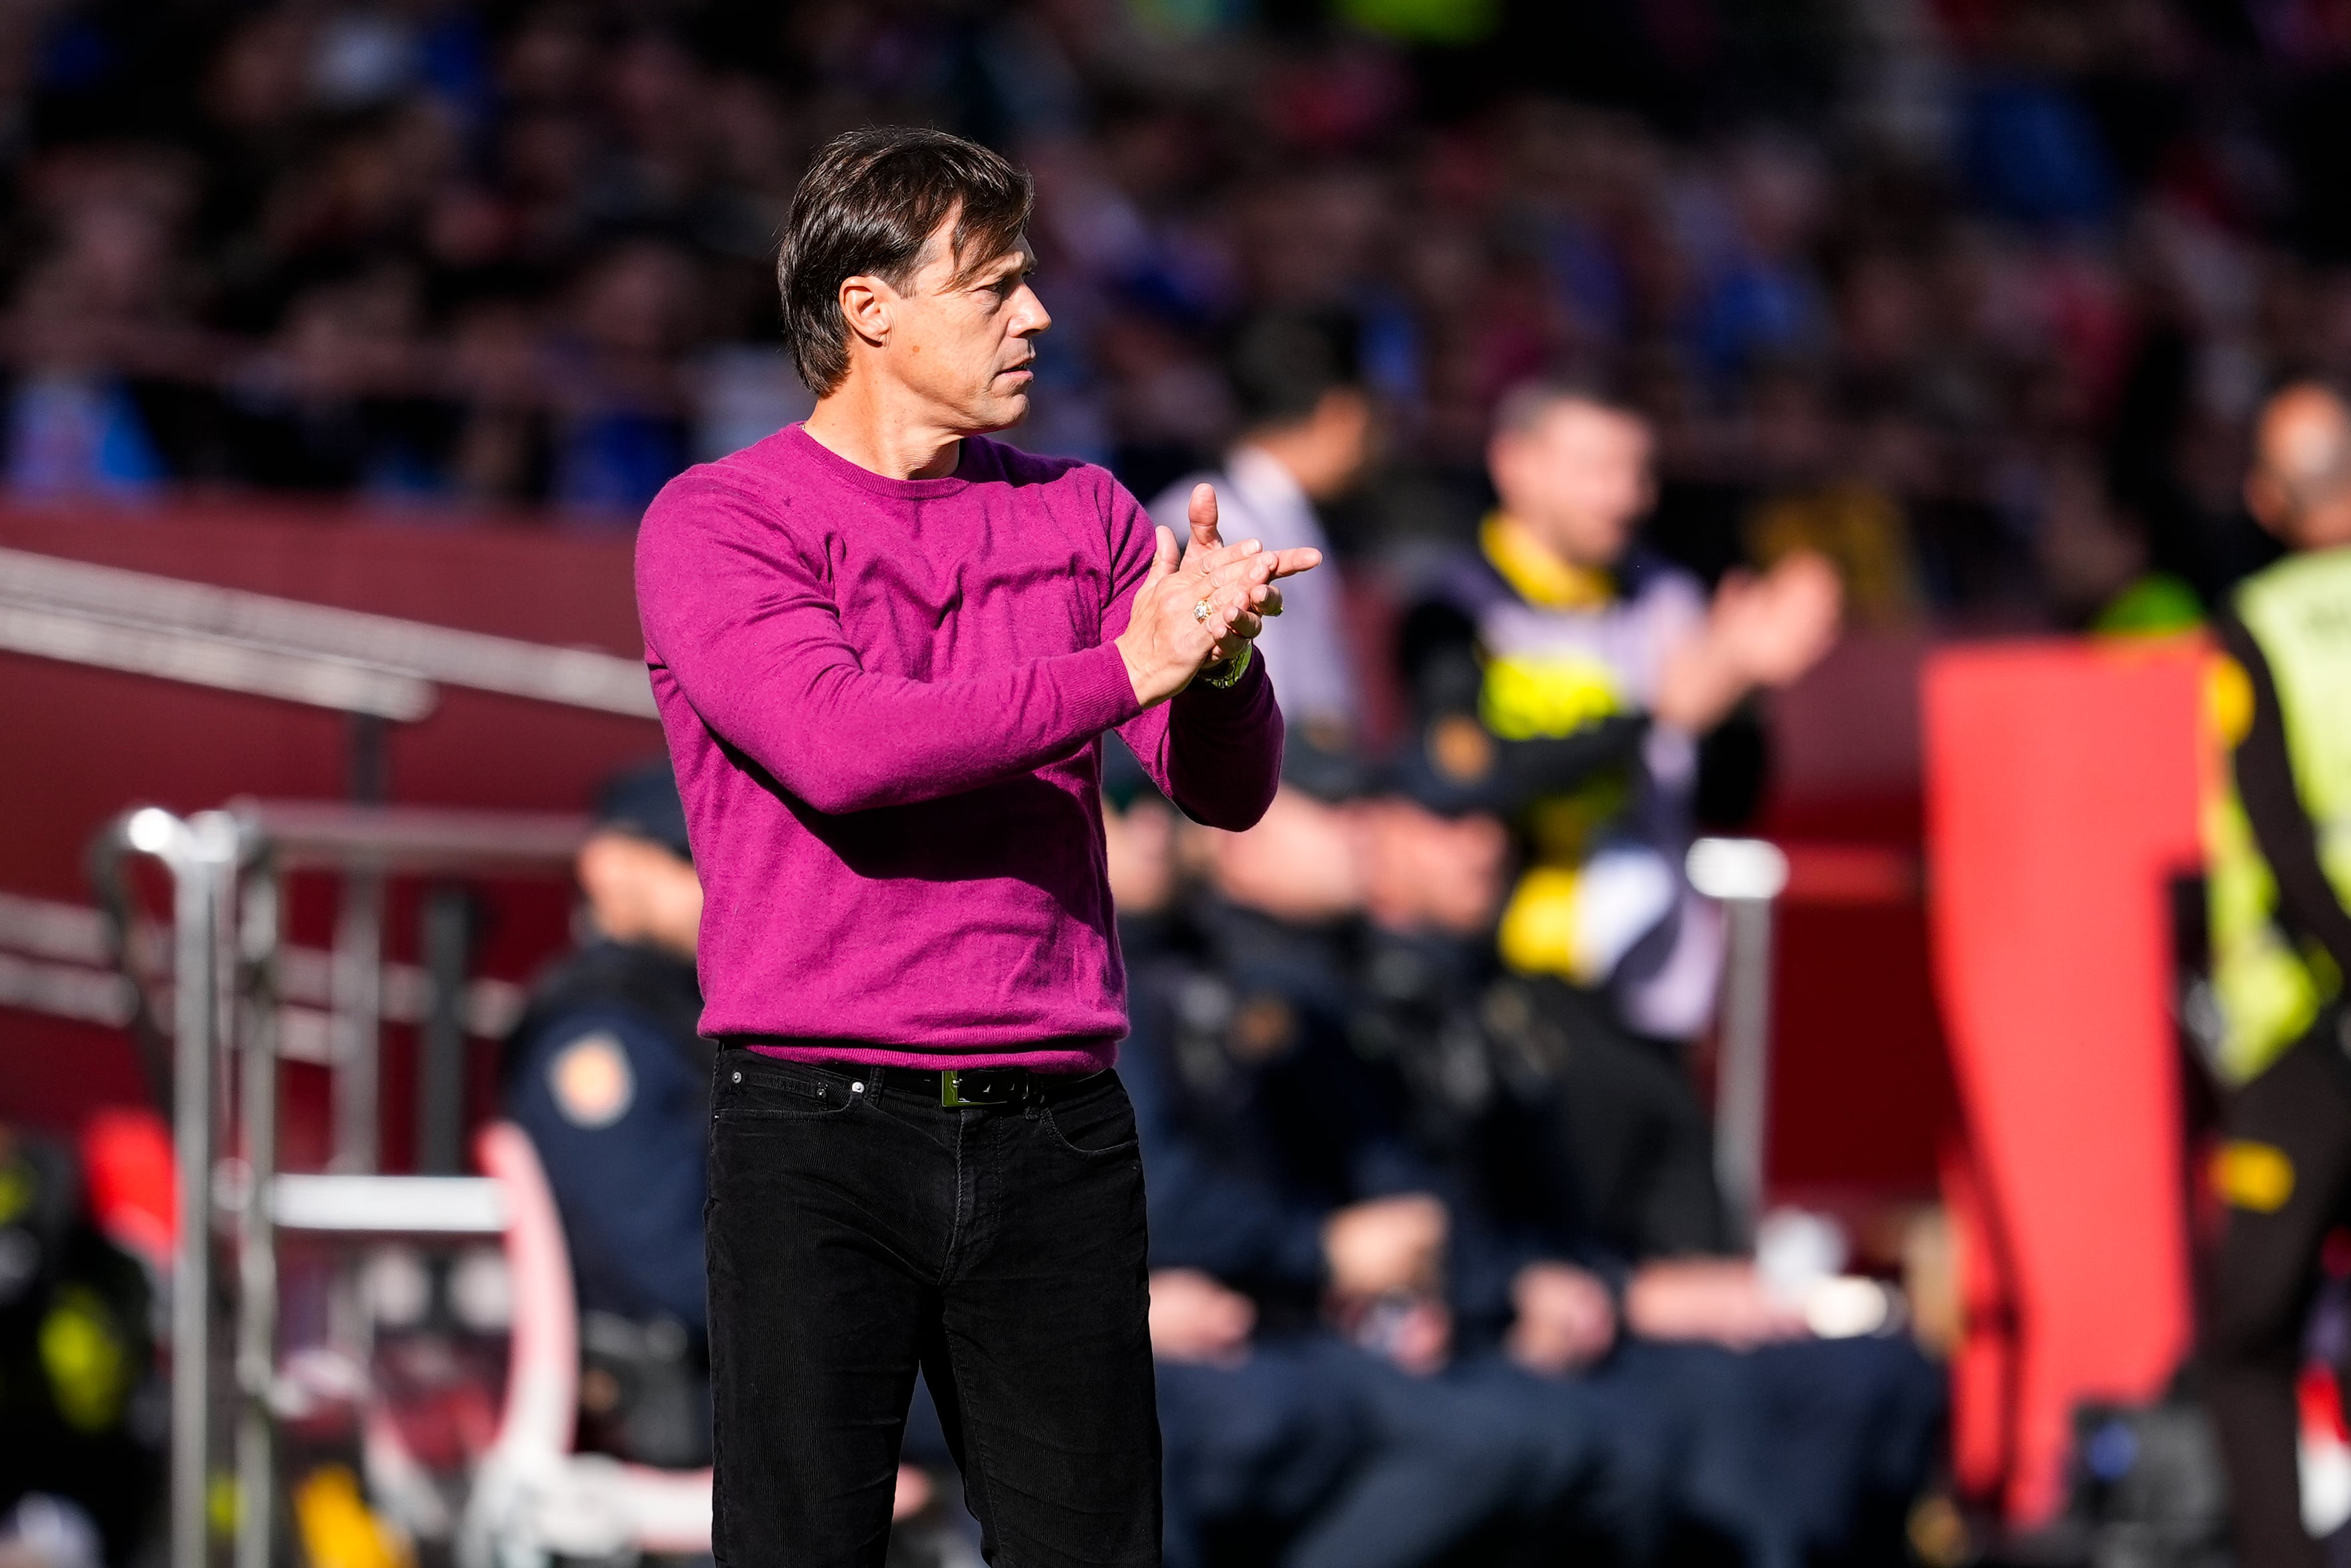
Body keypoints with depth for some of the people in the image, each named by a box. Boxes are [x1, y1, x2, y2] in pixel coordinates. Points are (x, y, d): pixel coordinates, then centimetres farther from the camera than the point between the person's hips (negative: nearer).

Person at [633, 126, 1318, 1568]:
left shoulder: (1084, 516, 12)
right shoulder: (716, 525, -1)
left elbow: (1229, 789, 6)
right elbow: (838, 745, -18)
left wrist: (1223, 658, -16)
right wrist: (1121, 671, -21)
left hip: (1059, 1135, 4)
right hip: (817, 1136, -4)